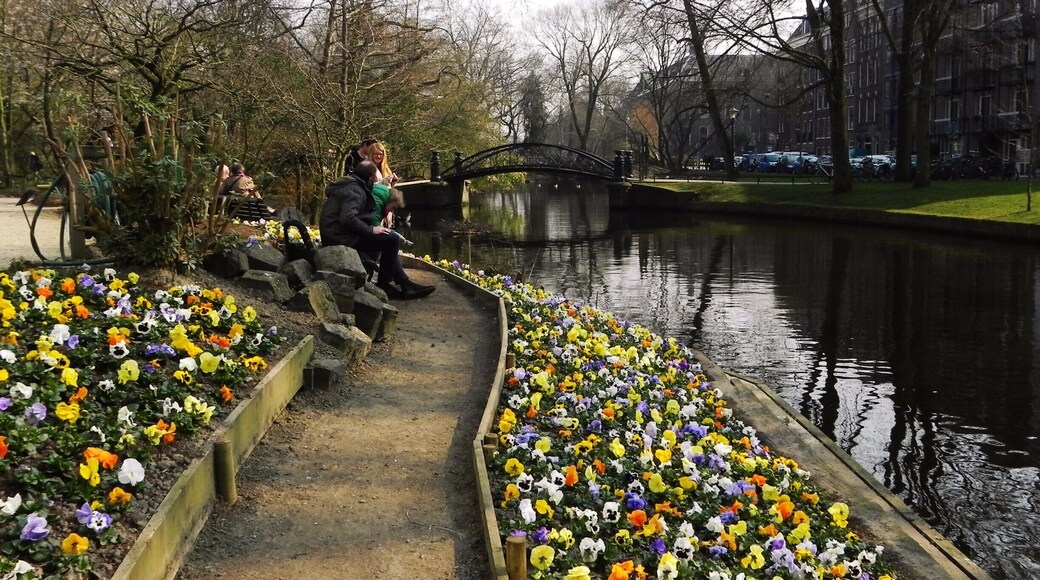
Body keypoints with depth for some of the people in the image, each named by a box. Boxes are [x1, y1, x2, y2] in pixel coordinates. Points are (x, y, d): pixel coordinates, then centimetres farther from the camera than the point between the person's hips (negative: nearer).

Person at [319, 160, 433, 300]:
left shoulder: (351, 185, 17)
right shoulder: (354, 190, -15)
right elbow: (348, 218, -29)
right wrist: (371, 229, -21)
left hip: (338, 235, 11)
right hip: (342, 239, -11)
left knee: (389, 239, 17)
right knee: (392, 239, -17)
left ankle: (404, 284, 11)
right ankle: (383, 284, -5)